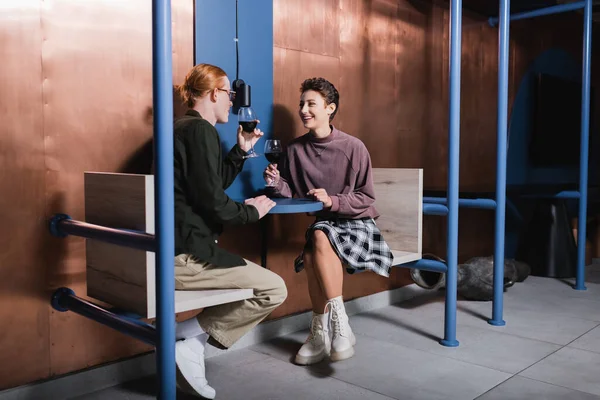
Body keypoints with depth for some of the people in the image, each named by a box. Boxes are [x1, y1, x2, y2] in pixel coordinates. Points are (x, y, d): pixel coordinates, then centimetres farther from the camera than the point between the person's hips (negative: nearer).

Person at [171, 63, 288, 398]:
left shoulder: (185, 128, 19)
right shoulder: (201, 130, -13)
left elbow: (213, 185, 24)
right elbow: (212, 202, -18)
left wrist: (241, 151, 21)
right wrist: (251, 212, -1)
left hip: (180, 248, 11)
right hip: (186, 254, -11)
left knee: (260, 283, 20)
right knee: (274, 289, -10)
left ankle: (190, 341, 8)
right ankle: (190, 334, -4)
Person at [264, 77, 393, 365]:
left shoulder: (353, 147, -7)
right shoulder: (295, 149, 4)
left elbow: (366, 197, -5)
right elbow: (291, 194, 6)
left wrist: (332, 201, -20)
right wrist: (277, 184, -15)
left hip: (357, 224, -3)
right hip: (322, 224, 3)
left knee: (320, 238, -34)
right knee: (313, 254, -30)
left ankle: (321, 332, -24)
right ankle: (331, 330, -14)